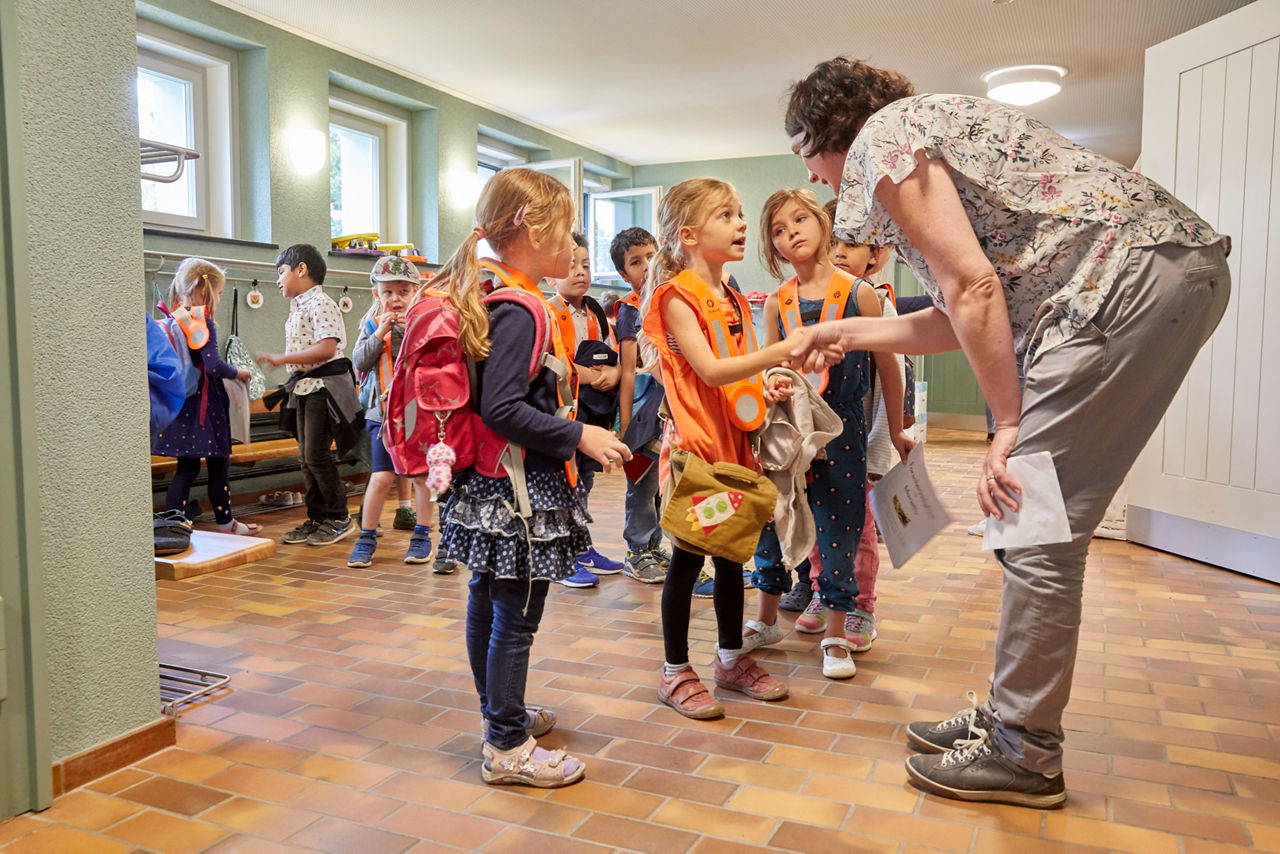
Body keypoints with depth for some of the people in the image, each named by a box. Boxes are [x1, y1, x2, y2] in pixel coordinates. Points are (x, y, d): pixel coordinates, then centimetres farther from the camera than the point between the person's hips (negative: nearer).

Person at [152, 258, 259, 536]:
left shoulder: (171, 323, 9)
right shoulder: (204, 324, -15)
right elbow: (213, 365, -24)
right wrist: (238, 373, -7)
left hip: (179, 404, 7)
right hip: (205, 406, -7)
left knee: (187, 466, 11)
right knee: (219, 464, 7)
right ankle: (225, 523, 18)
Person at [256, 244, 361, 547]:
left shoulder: (319, 304, -13)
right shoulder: (298, 308, 17)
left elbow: (326, 349, -25)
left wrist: (282, 359, -23)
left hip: (323, 385, -10)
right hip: (305, 386, 10)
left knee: (317, 454, -7)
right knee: (306, 456, 11)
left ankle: (339, 518, 5)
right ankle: (317, 517, 19)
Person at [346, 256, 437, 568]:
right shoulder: (372, 323, 5)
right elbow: (360, 361, -4)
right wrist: (379, 333, -14)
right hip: (384, 410, 1)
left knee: (421, 475, 8)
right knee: (381, 477, -2)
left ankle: (422, 535, 24)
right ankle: (366, 538, 12)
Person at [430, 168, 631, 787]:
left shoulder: (488, 296, 10)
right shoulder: (519, 311, -20)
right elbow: (501, 409, -25)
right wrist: (579, 436, -19)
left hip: (491, 482, 10)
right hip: (520, 488, -10)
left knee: (488, 601, 20)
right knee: (516, 616, 1)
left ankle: (501, 712, 37)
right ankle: (508, 747, 15)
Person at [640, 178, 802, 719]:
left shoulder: (735, 300, 14)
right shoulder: (677, 296, -12)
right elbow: (711, 371, -22)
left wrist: (770, 386, -3)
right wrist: (783, 350, -27)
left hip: (734, 441, 8)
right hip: (694, 442, -7)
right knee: (687, 557, 1)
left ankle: (732, 660, 30)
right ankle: (676, 674, 16)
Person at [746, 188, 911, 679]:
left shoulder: (858, 293, -5)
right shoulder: (777, 302, 2)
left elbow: (886, 364, 2)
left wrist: (896, 431, 8)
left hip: (842, 427, -2)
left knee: (838, 528, 3)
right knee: (773, 520, 11)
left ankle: (835, 635, 21)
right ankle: (766, 620, 32)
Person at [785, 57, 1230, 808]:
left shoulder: (880, 137, -2)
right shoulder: (930, 130, 27)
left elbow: (973, 287, -14)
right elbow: (961, 318, 21)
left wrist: (1010, 424, -10)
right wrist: (843, 333, 30)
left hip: (1131, 279, -10)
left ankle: (1025, 754, 6)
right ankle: (1013, 716, 22)